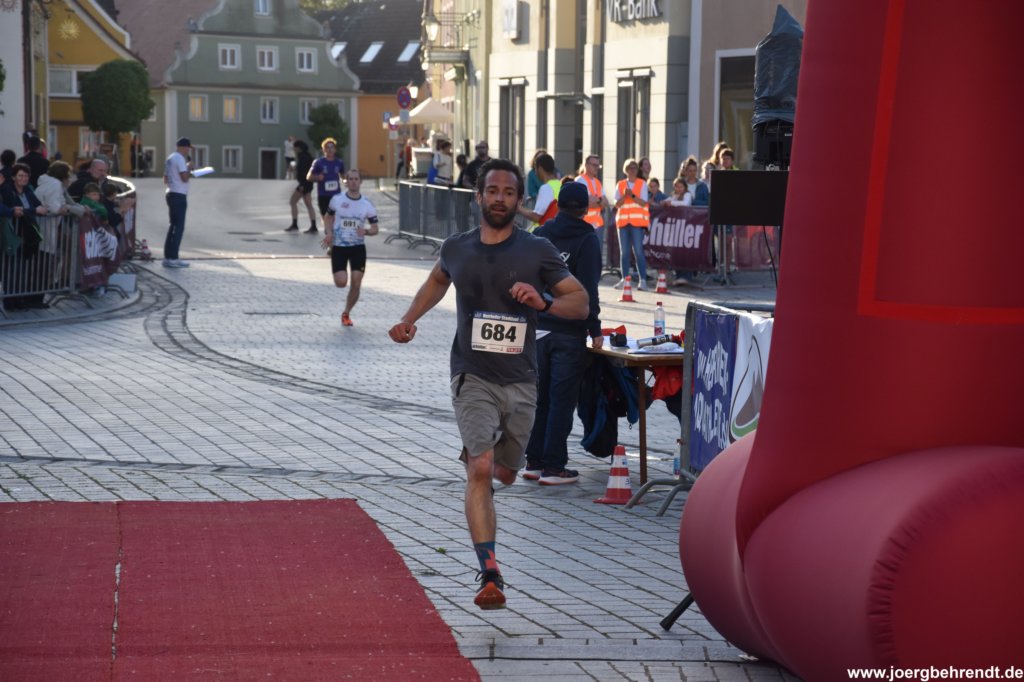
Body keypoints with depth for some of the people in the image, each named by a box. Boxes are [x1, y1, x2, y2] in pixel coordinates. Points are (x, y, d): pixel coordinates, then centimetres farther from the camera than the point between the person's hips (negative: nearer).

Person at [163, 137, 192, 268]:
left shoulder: (170, 158, 15)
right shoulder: (180, 159, -13)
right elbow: (185, 178, -22)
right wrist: (189, 168, -3)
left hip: (171, 193, 9)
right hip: (179, 195, -9)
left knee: (173, 226, 13)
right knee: (179, 228, -7)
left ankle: (168, 257, 13)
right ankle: (172, 258, -8)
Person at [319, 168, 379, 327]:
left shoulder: (367, 204, -2)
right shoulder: (337, 199, -3)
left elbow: (375, 228, 4)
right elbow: (328, 217, 12)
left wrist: (366, 231, -18)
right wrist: (329, 233, -5)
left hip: (358, 247, 1)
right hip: (339, 247, -1)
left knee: (356, 283, -4)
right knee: (341, 282, -16)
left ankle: (346, 313, 17)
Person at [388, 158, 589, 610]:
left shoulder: (537, 251, -4)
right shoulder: (457, 248, 3)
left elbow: (581, 303, -3)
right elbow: (438, 278, 26)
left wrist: (542, 302, -22)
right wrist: (410, 319, 13)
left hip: (521, 381, 1)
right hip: (473, 378, -1)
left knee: (504, 474, 16)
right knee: (480, 470, -19)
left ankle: (478, 457, 56)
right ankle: (490, 574, -22)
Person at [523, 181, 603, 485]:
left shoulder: (539, 235, 7)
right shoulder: (587, 240, -8)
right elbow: (587, 289, -13)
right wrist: (595, 329, -9)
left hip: (537, 328, 5)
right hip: (569, 332, -5)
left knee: (539, 396, 13)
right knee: (562, 399, 0)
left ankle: (533, 462, 17)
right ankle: (553, 467, 1)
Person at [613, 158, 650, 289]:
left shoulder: (642, 184, 4)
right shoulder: (620, 184, 12)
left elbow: (643, 203, -5)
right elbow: (617, 204, 5)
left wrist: (632, 195, -18)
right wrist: (624, 195, -13)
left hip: (638, 221, -3)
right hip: (623, 221, 3)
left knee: (638, 250, -10)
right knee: (624, 252, 3)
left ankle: (642, 279, -11)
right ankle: (624, 279, 7)